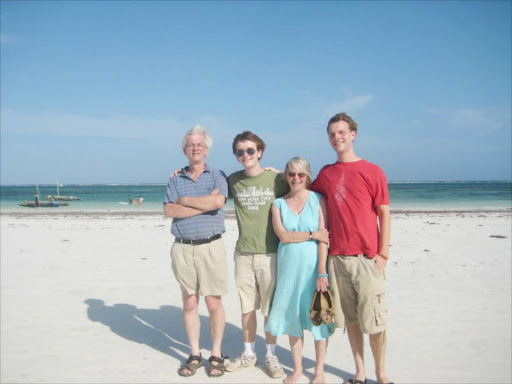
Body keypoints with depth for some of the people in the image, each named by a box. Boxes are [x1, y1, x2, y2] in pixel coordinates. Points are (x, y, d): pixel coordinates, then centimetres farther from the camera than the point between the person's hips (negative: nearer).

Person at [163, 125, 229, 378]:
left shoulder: (217, 177, 6)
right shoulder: (175, 180, 12)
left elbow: (218, 201, -16)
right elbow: (169, 210, -5)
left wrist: (185, 201, -7)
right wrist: (204, 204, -11)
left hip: (211, 246, -2)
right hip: (182, 248, 2)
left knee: (214, 303, 1)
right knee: (189, 303, 7)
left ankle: (216, 355, 16)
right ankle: (194, 355, 20)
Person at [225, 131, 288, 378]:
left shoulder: (276, 179, -4)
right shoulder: (233, 180, 5)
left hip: (269, 253, -3)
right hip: (243, 253, 3)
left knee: (270, 308, 5)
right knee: (247, 307, 12)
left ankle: (271, 356, 22)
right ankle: (248, 354, 28)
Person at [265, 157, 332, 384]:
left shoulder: (318, 200, -1)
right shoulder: (278, 204, 7)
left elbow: (323, 239, -8)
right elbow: (283, 236, -6)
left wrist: (321, 272, -14)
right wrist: (312, 234, -10)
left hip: (313, 266, -2)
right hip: (289, 266, 2)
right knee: (292, 317, 9)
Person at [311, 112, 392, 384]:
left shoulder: (372, 171, -1)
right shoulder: (326, 174, 11)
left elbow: (384, 214, -2)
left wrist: (383, 253, -7)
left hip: (367, 257, -3)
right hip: (337, 257, 4)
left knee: (374, 320, 0)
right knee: (351, 319, 10)